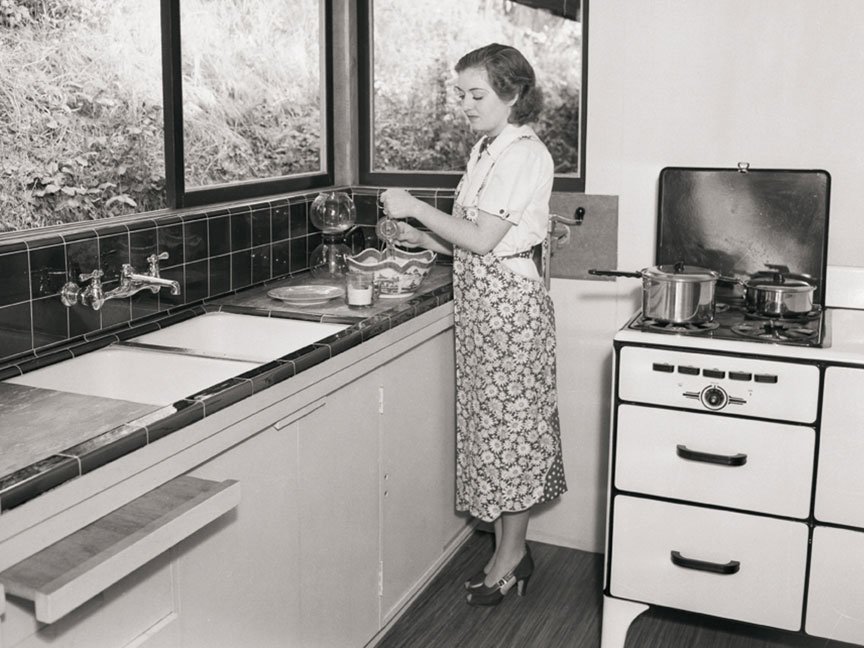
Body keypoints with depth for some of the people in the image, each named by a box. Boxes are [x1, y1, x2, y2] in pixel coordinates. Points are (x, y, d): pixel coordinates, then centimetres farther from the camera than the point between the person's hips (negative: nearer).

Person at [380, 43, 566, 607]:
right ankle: (512, 550, 23)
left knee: (510, 422, 0)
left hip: (509, 301, -9)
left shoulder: (524, 153, -13)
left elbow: (483, 239, -19)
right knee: (493, 423, 12)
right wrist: (424, 239, 4)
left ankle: (510, 557, 13)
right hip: (480, 303, 9)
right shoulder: (488, 149, 14)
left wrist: (416, 207, -13)